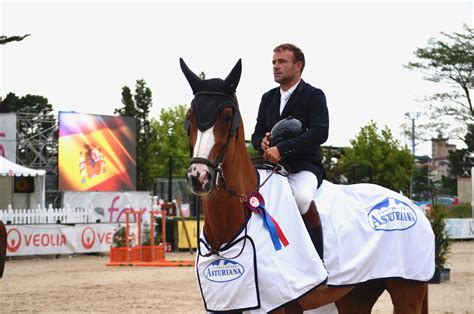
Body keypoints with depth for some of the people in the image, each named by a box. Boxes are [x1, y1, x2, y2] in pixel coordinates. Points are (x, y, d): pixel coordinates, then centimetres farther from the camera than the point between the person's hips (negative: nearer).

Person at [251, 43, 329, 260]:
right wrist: (263, 143, -6)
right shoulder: (268, 98, 18)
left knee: (301, 197, -38)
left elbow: (320, 133, -18)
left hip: (304, 167, -6)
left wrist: (282, 149, -26)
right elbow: (257, 134, 21)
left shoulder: (313, 96, -2)